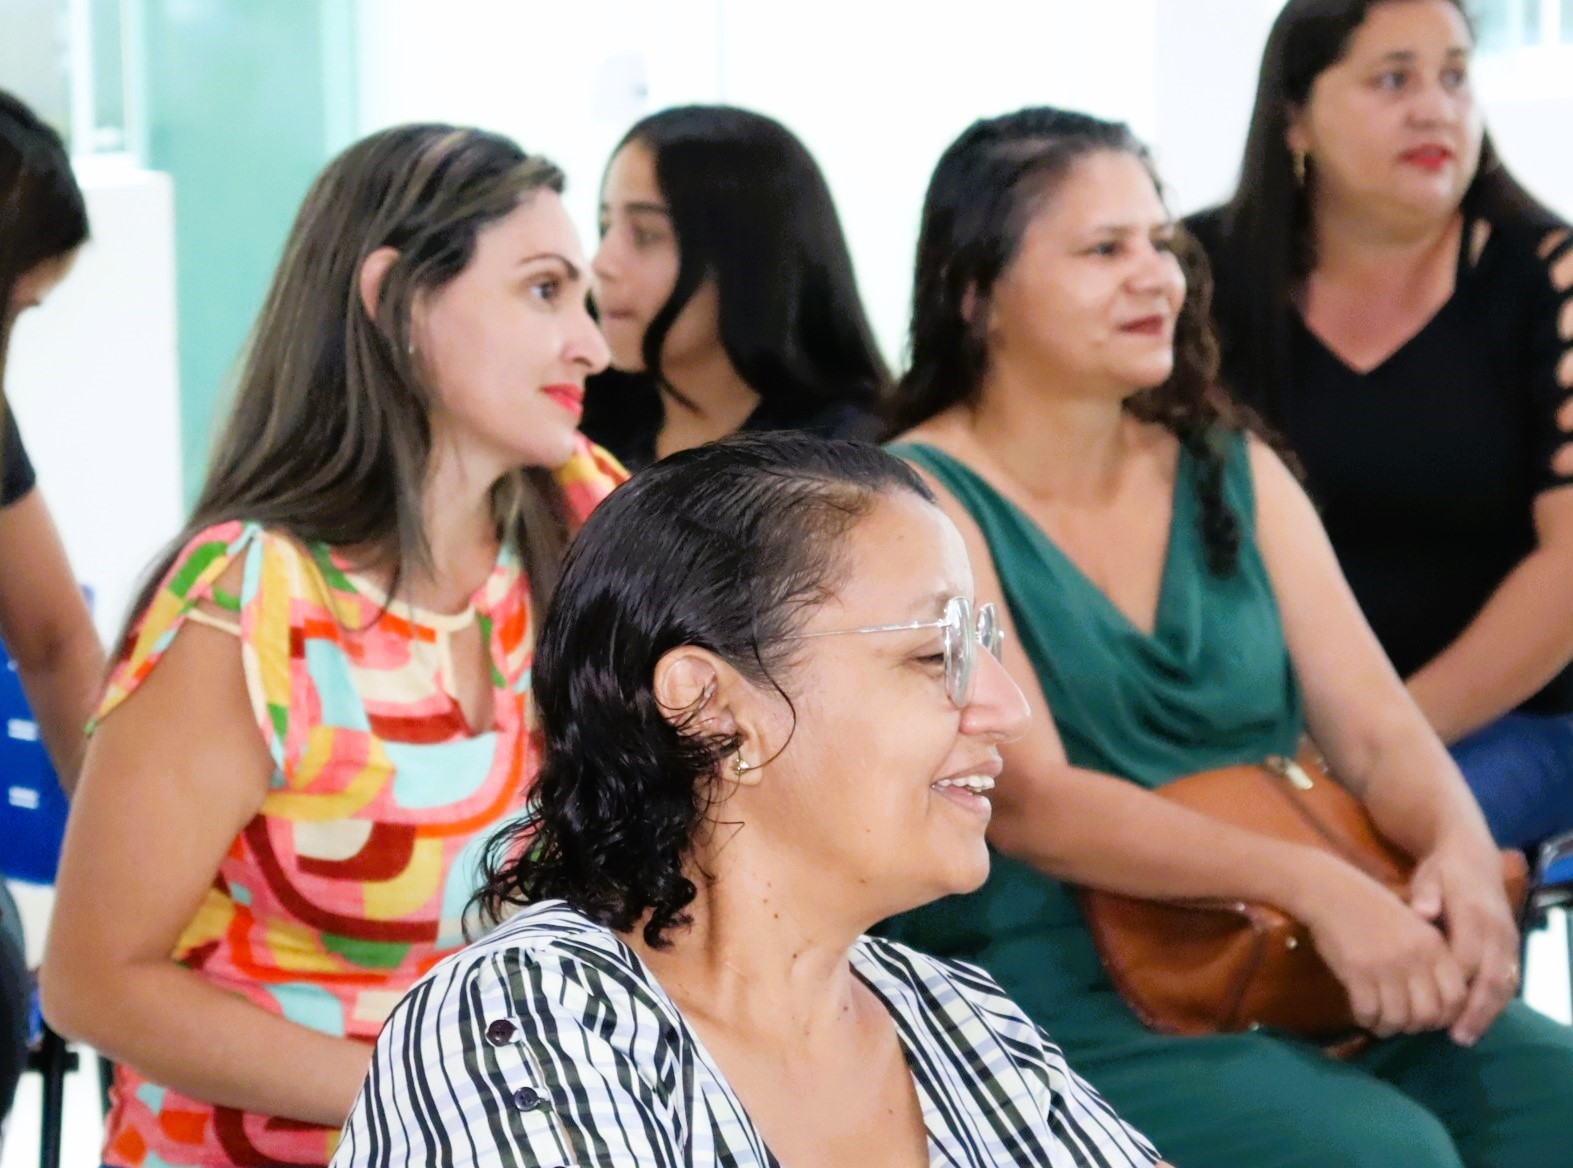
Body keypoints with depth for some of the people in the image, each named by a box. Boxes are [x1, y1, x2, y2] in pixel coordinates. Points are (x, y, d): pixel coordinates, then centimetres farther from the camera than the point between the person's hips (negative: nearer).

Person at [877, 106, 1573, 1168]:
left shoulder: (1233, 473, 12)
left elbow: (1375, 728, 6)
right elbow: (1029, 801, -17)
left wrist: (1460, 851, -17)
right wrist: (1309, 882, -28)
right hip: (1041, 1000, -6)